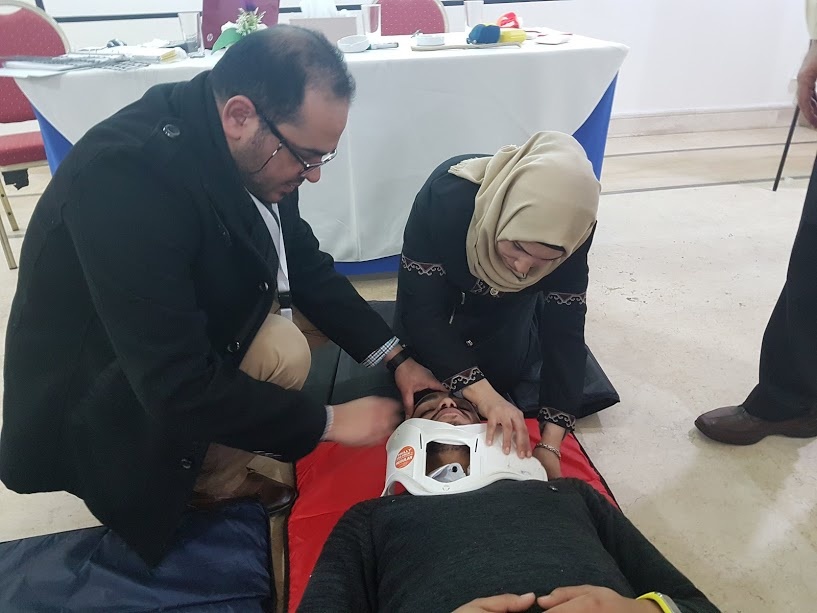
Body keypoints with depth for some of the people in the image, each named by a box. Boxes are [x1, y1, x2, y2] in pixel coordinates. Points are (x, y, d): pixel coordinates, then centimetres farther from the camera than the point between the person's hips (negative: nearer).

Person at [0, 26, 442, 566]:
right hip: (100, 401, -8)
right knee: (284, 353, -27)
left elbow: (305, 263, 0)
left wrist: (396, 358, -6)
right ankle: (216, 477, 3)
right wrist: (328, 421, -24)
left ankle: (214, 460, 7)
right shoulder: (128, 176, -36)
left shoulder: (248, 150, -12)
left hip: (196, 334, 8)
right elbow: (180, 387, -34)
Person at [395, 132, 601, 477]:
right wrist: (484, 395, -47)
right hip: (443, 281, 0)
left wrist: (551, 443, -36)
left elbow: (564, 331, -29)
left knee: (503, 370, -6)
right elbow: (420, 310, -37)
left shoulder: (572, 226, -35)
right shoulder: (446, 196, -44)